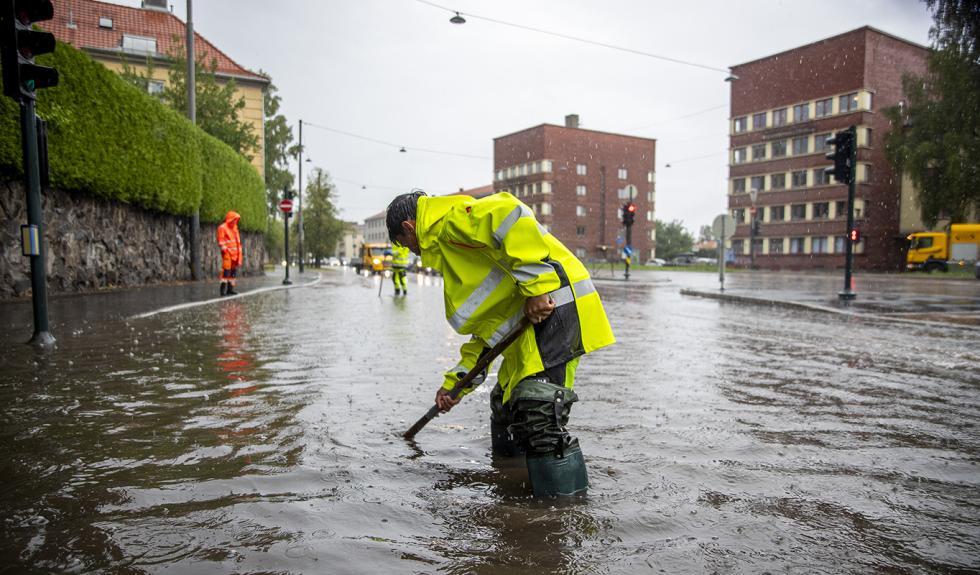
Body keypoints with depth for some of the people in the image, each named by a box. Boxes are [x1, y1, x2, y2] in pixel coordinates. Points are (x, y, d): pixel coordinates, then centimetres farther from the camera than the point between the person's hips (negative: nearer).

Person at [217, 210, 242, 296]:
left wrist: (239, 253, 17)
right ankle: (223, 289, -11)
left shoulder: (235, 228, 22)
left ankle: (230, 289, 14)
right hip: (227, 253, -8)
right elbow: (221, 241, -11)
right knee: (226, 271, -12)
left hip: (235, 254, 8)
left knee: (234, 271, 8)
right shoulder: (222, 228, -4)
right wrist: (225, 249, -18)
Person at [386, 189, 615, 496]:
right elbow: (487, 326, 31)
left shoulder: (452, 218, -2)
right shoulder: (451, 252, 29)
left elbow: (507, 212, -23)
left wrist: (535, 285, -24)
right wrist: (455, 383, 28)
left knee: (539, 416, -18)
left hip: (553, 302, -11)